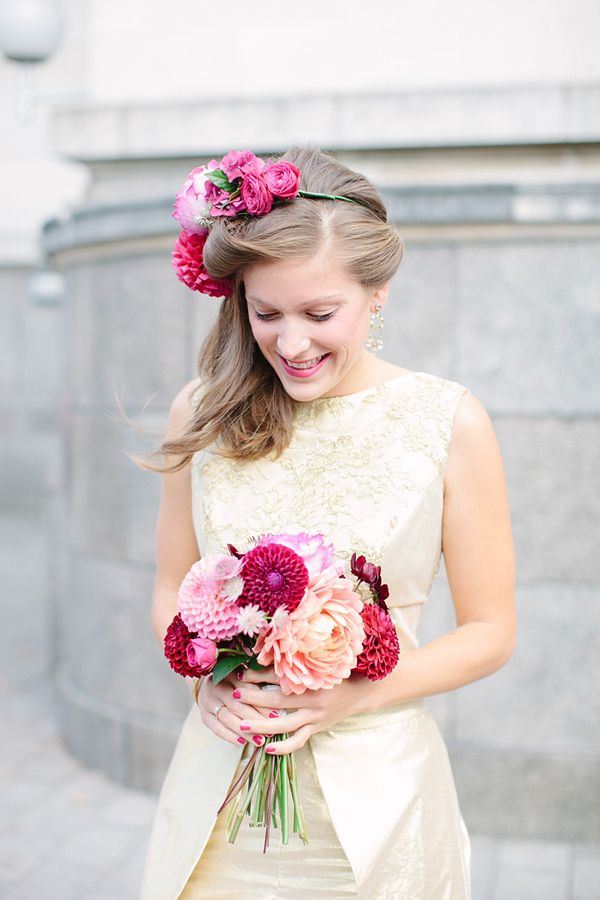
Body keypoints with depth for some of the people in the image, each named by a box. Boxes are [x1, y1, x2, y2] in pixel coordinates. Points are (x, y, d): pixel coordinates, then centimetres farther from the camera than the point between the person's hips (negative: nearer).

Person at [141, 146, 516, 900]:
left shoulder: (448, 422, -11)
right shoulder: (202, 413, -3)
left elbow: (489, 632, -4)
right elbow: (172, 589, 7)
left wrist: (353, 696, -17)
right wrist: (210, 673, -12)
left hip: (373, 799, -1)